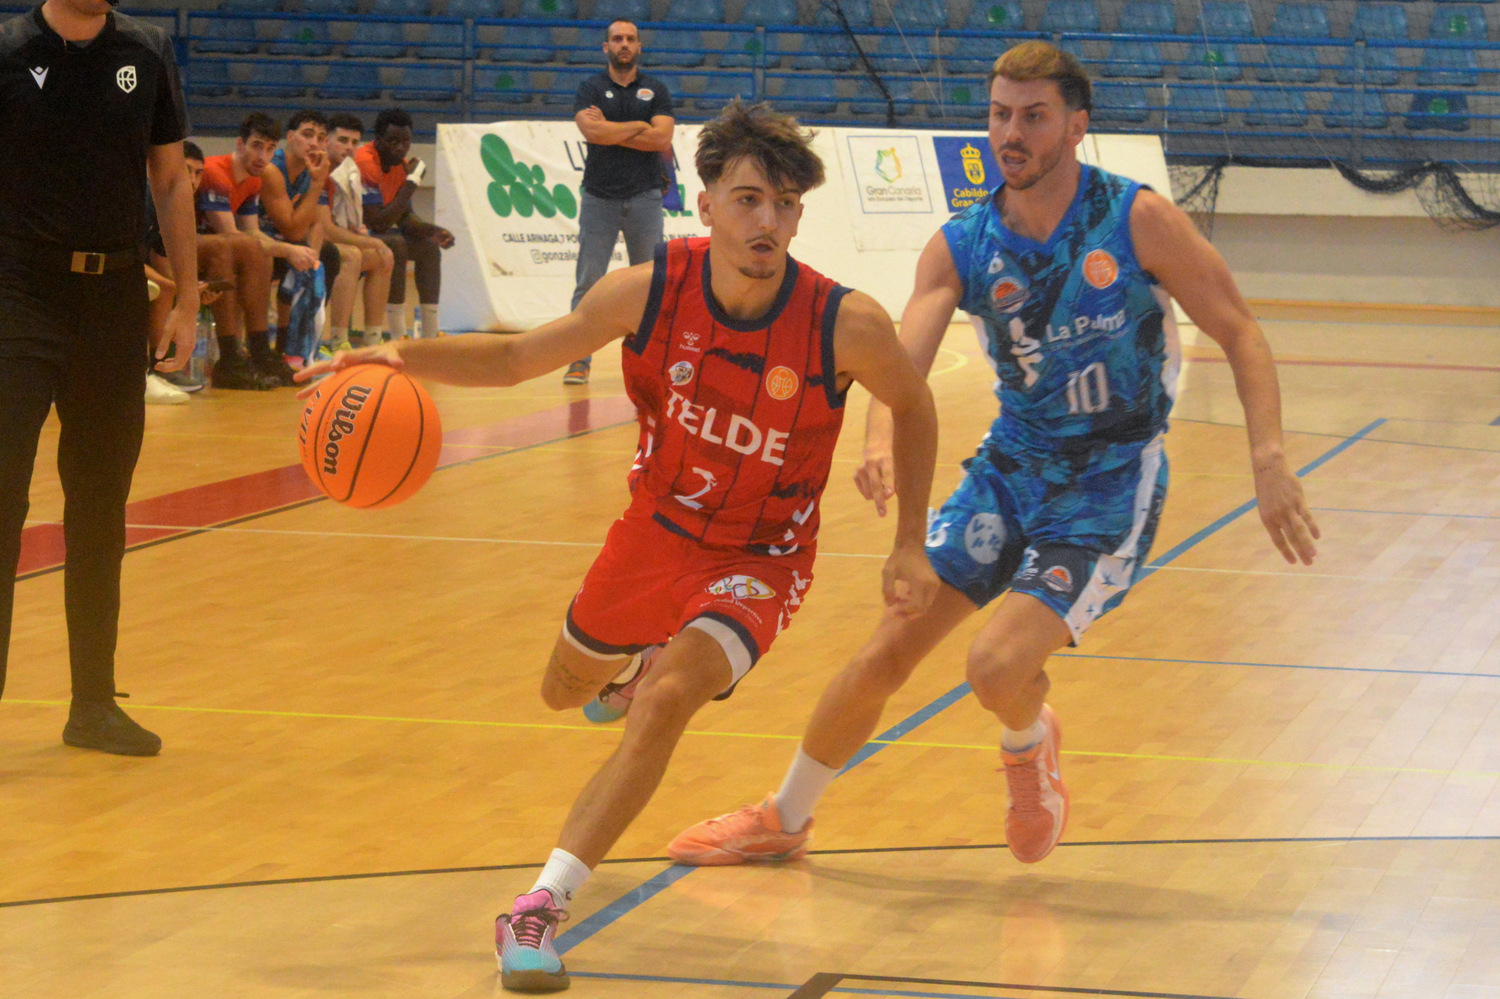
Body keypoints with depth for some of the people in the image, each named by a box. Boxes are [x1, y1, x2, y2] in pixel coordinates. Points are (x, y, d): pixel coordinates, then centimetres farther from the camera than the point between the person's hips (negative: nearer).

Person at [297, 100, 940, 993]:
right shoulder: (649, 292, -21)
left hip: (759, 561, -4)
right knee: (566, 691, 26)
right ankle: (642, 655, 64)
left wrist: (910, 546, -4)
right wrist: (403, 356, -23)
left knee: (666, 700, -30)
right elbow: (519, 358, -6)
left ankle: (541, 910, -24)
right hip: (657, 526, 4)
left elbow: (913, 405, -3)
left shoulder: (847, 325, -26)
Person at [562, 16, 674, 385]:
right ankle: (579, 360, -2)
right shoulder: (591, 89, 6)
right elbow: (593, 131, -13)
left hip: (644, 198, 1)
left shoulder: (656, 91, 9)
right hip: (599, 198, -1)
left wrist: (610, 131, -8)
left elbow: (663, 139, -6)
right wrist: (640, 127, -6)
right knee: (588, 284, -5)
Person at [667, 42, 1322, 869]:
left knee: (999, 664, -22)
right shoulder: (960, 247, -5)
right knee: (886, 652, 0)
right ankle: (784, 819, 22)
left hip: (1113, 482, -4)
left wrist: (1269, 461, -21)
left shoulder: (1138, 221, -14)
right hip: (1010, 466, 4)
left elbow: (1240, 335, -9)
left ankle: (1029, 744, 16)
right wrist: (881, 442, -39)